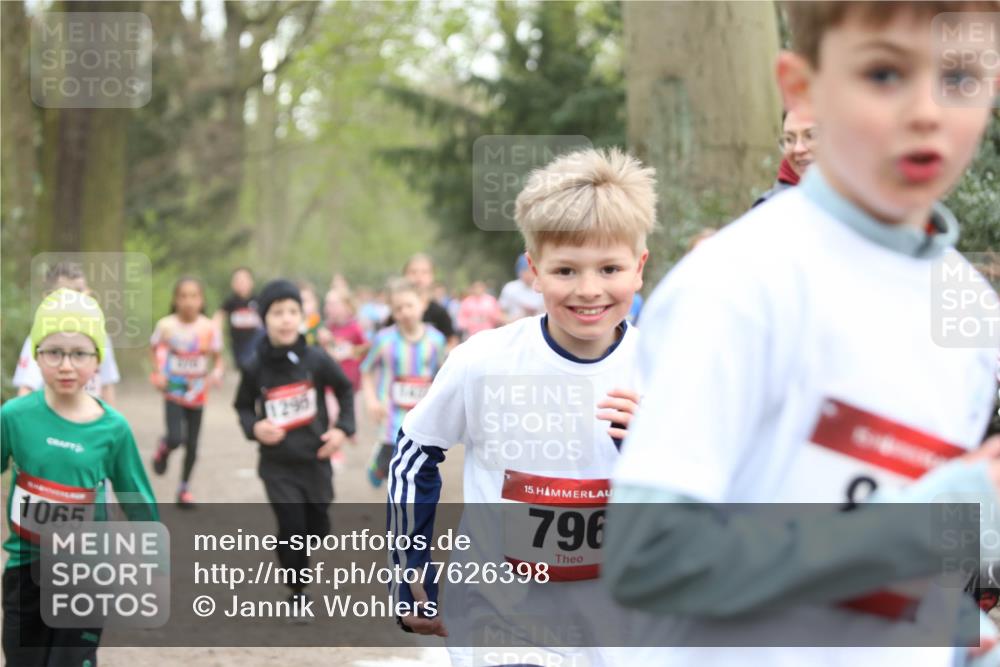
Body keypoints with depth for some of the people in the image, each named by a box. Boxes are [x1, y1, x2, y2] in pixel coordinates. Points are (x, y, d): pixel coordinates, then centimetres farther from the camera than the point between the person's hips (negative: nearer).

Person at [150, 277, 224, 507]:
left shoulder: (210, 328, -12)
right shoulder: (166, 325, -12)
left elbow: (217, 358, -2)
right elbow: (154, 349, 5)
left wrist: (216, 374, -22)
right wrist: (158, 372, -9)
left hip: (197, 393, 1)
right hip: (173, 392, -1)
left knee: (192, 444, 7)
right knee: (175, 438, -17)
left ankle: (185, 486, 28)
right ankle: (164, 448, 21)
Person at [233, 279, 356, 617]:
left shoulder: (316, 359, -10)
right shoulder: (256, 368, -10)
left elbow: (345, 390, 6)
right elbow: (243, 405, 6)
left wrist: (343, 427, -4)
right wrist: (254, 427, -13)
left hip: (315, 460, 2)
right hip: (278, 465, -2)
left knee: (318, 527, 14)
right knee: (291, 526, -9)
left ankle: (296, 555, 48)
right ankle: (297, 594, 11)